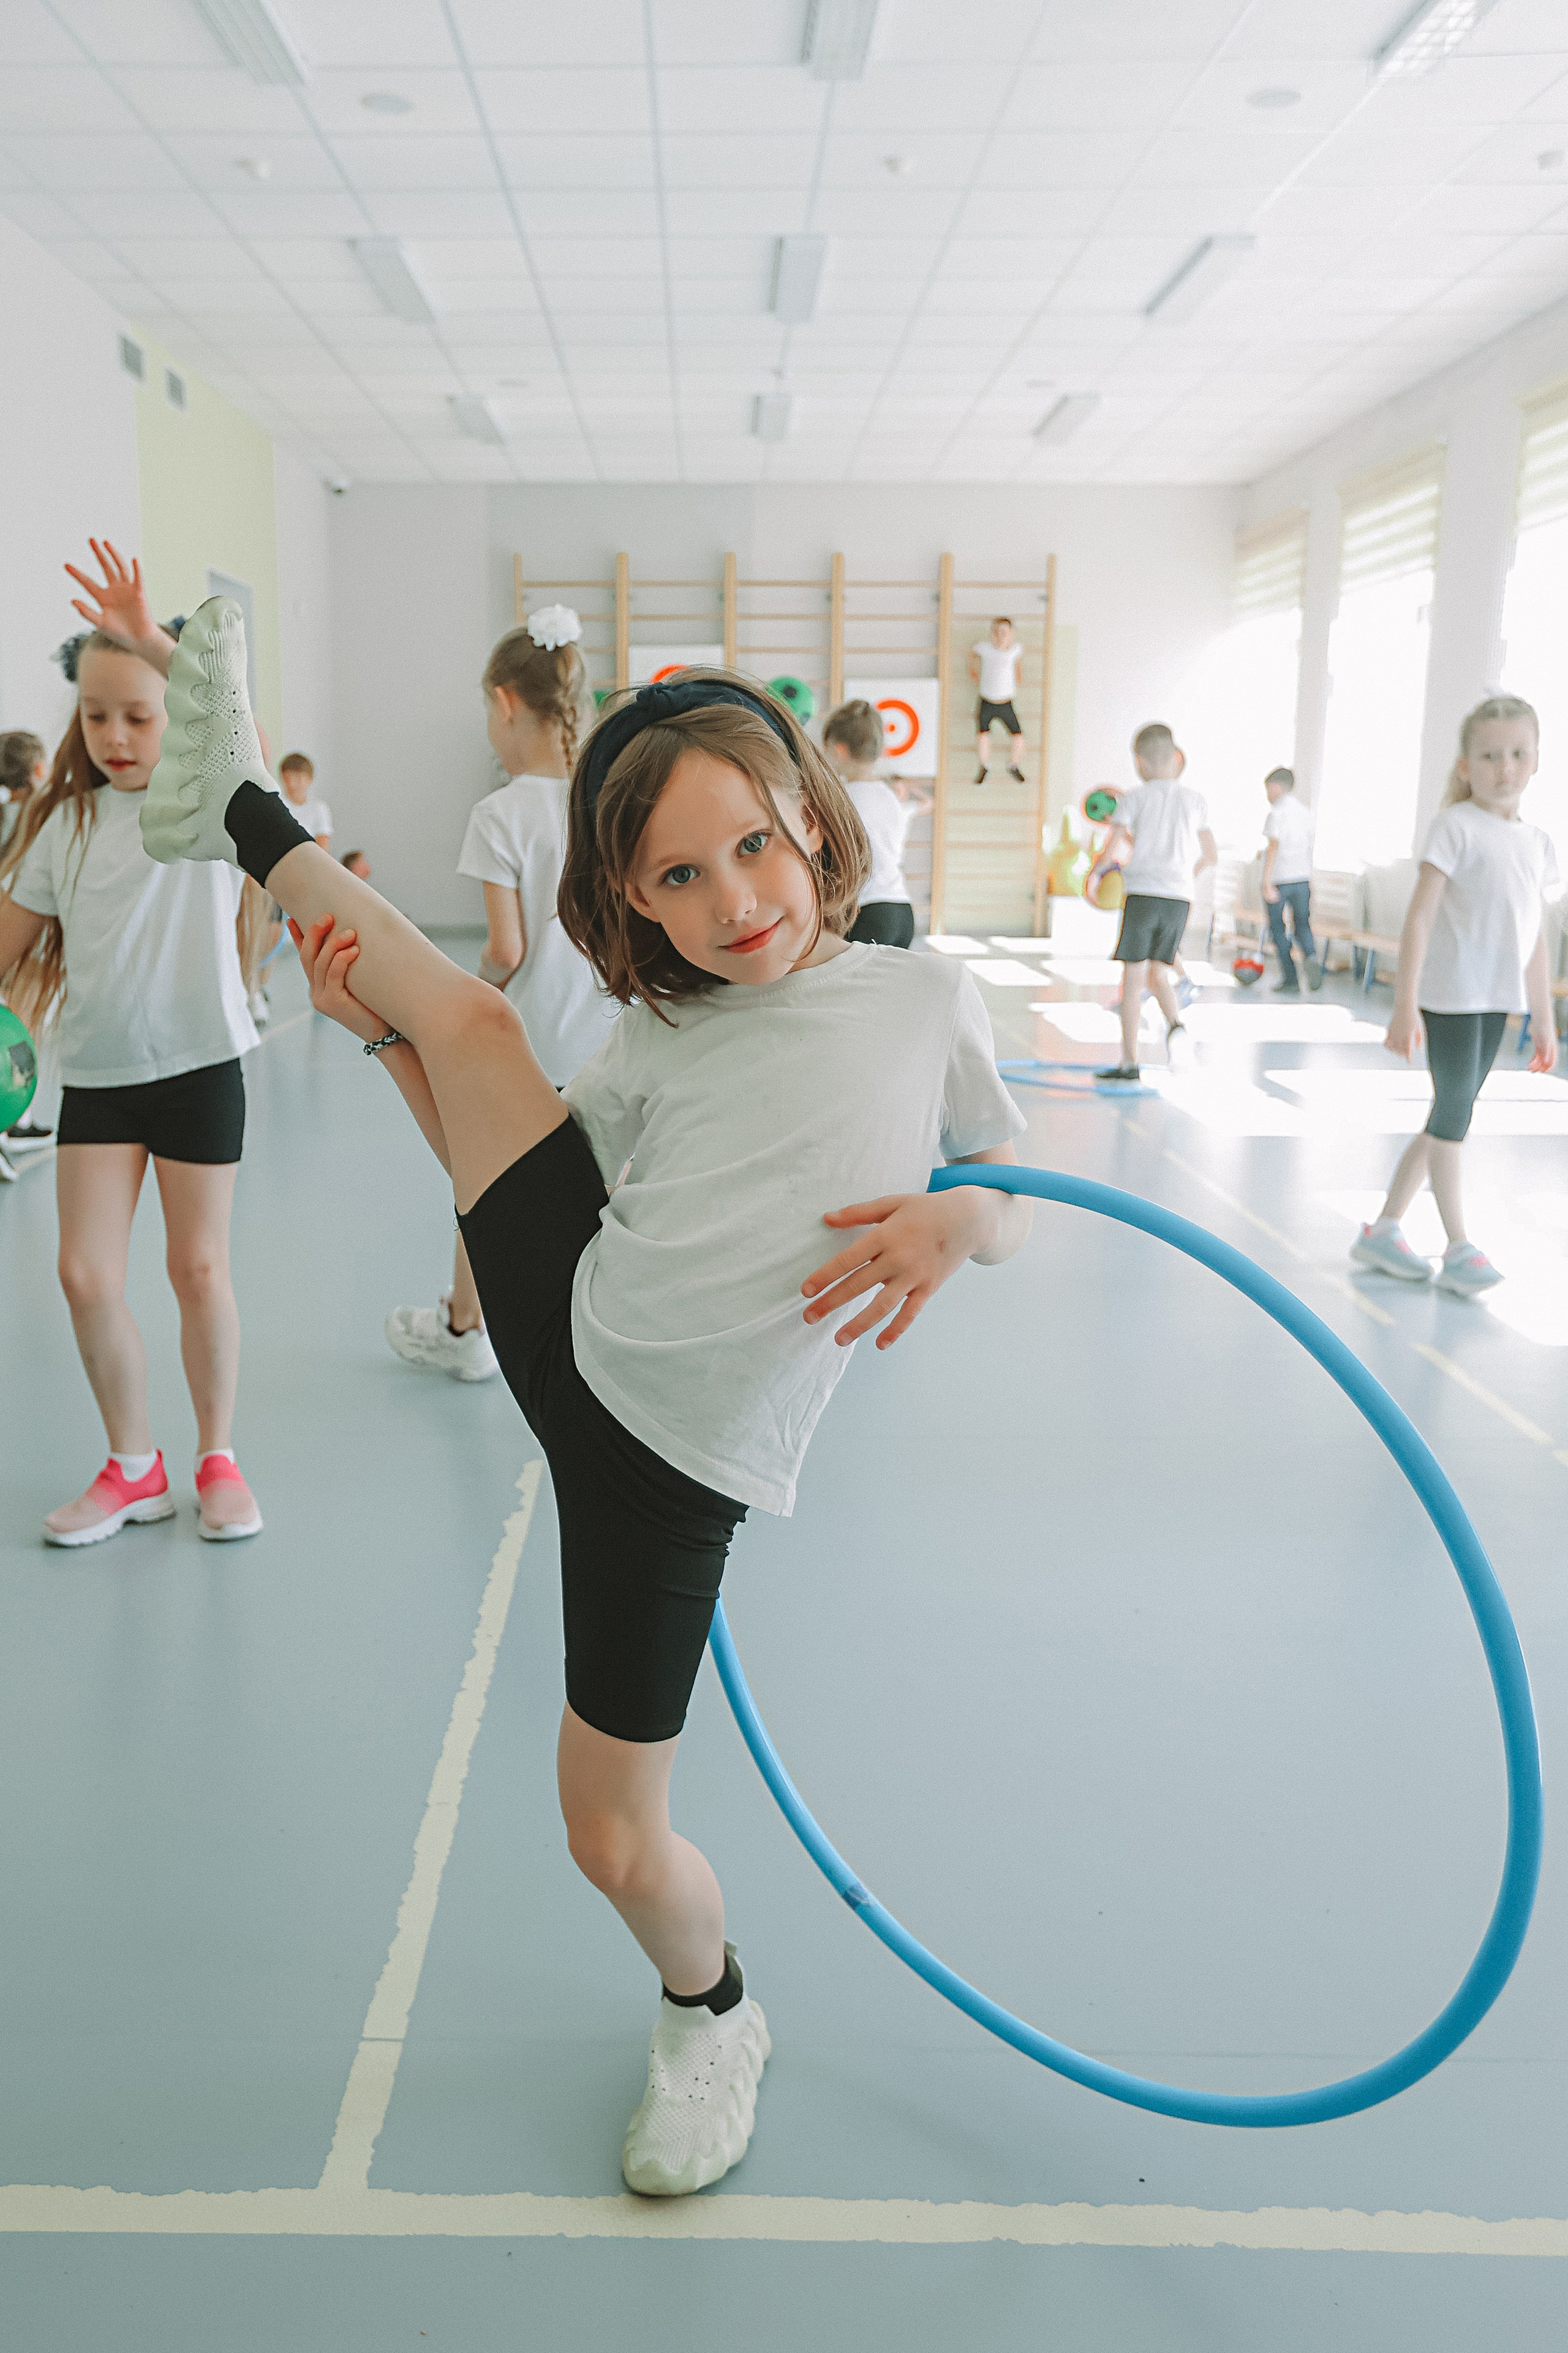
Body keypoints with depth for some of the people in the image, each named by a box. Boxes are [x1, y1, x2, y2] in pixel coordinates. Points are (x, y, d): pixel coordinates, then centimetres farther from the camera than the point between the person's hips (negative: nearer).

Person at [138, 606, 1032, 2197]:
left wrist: (953, 1219, -20)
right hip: (564, 1330, 3)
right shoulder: (657, 1043, 4)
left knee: (614, 1837, 3)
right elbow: (508, 1161, 15)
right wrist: (385, 1035, 2)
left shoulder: (923, 999, -3)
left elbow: (1013, 1206, 5)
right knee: (474, 1019, -2)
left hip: (670, 1457, -3)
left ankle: (709, 2017, 36)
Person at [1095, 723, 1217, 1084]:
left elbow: (1110, 850, -7)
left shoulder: (1132, 798, 1)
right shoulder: (1194, 798, 12)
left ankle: (1129, 1063, 2)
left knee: (1132, 979, 1)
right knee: (1157, 975, 16)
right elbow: (1210, 854, 15)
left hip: (1143, 894, -3)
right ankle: (1175, 1024, -15)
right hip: (1180, 896, 4)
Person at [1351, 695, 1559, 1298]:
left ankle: (1384, 1227, 19)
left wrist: (1544, 1019, 15)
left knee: (1451, 1118, 10)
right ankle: (1459, 1249, 8)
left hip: (1496, 1001, 7)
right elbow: (1419, 917, -14)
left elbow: (1534, 937, 16)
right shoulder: (1456, 826, -8)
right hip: (1450, 996, -7)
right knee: (1452, 1117, -1)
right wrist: (1405, 1005, -20)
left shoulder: (1537, 842, 11)